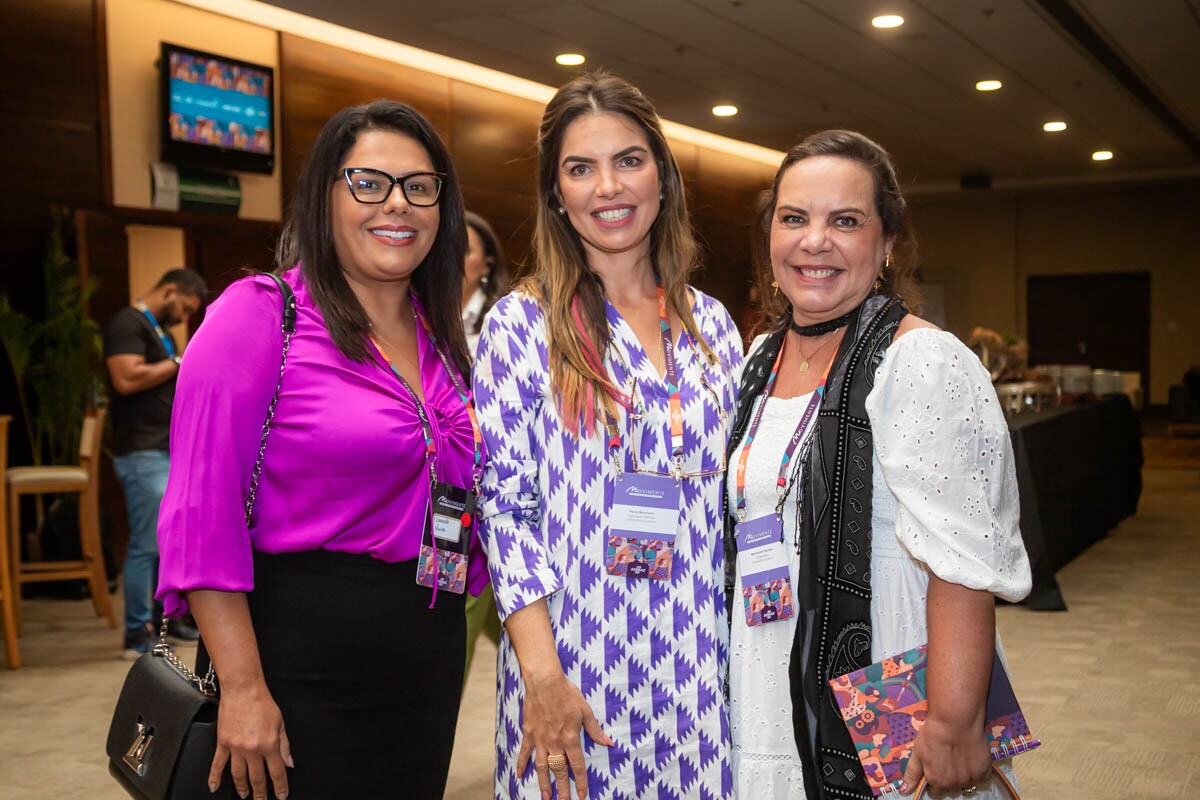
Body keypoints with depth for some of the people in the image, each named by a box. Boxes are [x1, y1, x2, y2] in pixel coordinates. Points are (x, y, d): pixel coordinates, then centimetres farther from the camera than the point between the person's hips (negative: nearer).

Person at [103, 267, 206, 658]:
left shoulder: (159, 329, 20)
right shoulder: (127, 323, -10)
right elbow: (127, 379, -24)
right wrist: (180, 363, -15)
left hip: (171, 451, 10)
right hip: (143, 454, -10)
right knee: (147, 545, -7)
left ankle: (164, 616, 24)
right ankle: (137, 634, 1)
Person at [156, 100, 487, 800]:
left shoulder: (443, 340, 9)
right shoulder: (260, 313, -9)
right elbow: (202, 516, -15)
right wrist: (243, 689, -18)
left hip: (430, 658, 6)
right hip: (302, 656, -6)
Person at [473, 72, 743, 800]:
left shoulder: (712, 324, 7)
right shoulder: (522, 323, -4)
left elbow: (737, 501, 11)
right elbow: (504, 507, -8)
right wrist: (543, 675, -15)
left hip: (701, 665, 4)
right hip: (576, 662, -3)